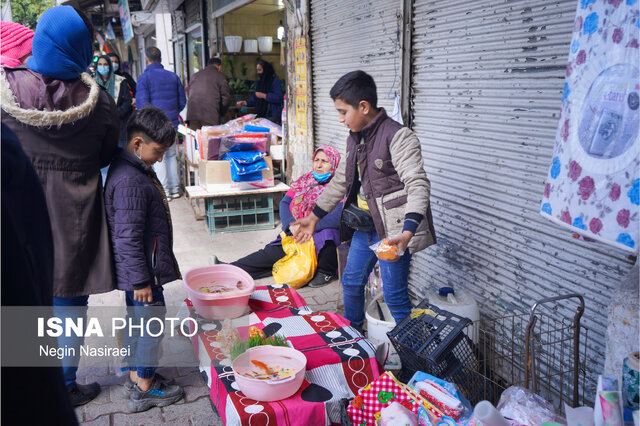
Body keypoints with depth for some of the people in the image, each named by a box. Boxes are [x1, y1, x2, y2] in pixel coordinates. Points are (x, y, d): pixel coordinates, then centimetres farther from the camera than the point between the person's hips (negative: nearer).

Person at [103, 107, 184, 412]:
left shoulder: (135, 169, 8)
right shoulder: (130, 182, -25)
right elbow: (127, 238, -26)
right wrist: (141, 280, -21)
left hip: (139, 269, 10)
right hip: (140, 271, -10)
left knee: (137, 323, 21)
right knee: (151, 323, 3)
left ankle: (136, 377, 37)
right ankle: (145, 390, 18)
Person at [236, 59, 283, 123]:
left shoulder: (275, 81, -5)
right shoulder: (259, 82, 18)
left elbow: (278, 98, -16)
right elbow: (254, 98, 19)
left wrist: (263, 95, -14)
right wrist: (245, 102, 3)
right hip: (260, 115, 6)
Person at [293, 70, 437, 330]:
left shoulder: (398, 137, -17)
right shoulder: (355, 138, 10)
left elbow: (418, 185, -24)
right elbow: (340, 181, 19)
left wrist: (407, 233, -37)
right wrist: (314, 217, 18)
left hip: (392, 230, -8)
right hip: (365, 226, 9)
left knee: (394, 294, -1)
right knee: (351, 282, 19)